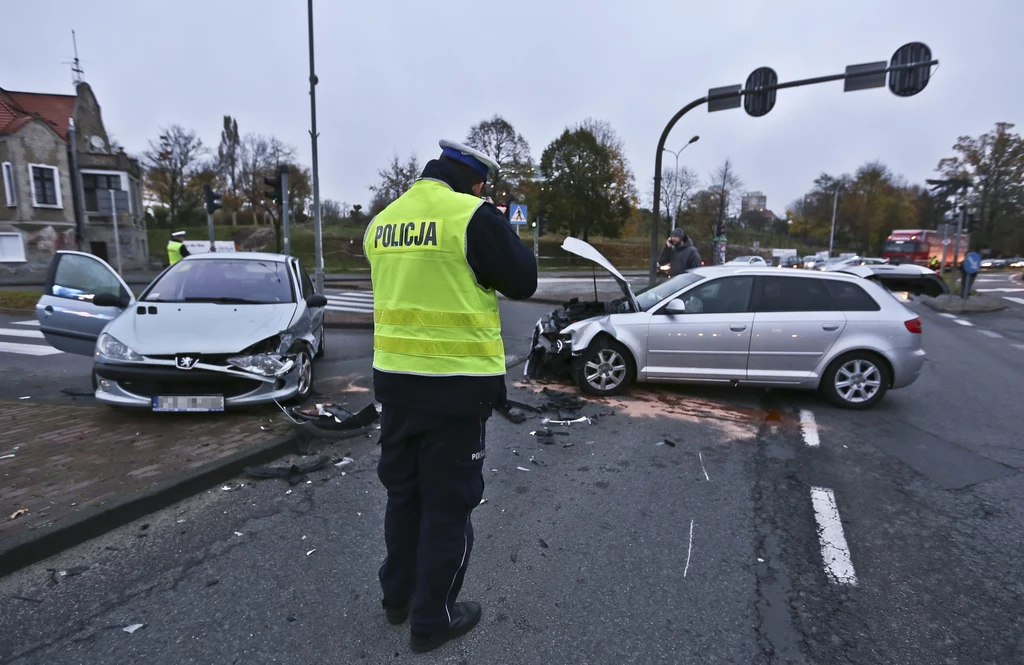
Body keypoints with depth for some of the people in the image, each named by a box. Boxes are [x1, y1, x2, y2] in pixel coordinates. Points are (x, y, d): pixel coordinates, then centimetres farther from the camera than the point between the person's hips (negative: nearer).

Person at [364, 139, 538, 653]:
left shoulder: (382, 221, 9)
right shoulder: (474, 215, -12)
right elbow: (523, 282, -6)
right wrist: (508, 237, 11)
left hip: (394, 375, 7)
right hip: (455, 384, -7)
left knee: (403, 489, 21)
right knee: (448, 501, 8)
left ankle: (397, 595, 38)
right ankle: (432, 619, 23)